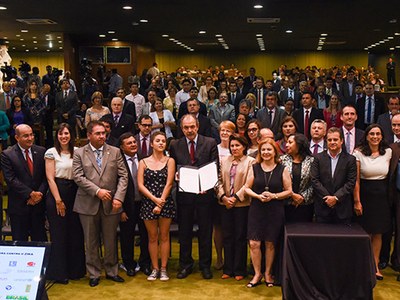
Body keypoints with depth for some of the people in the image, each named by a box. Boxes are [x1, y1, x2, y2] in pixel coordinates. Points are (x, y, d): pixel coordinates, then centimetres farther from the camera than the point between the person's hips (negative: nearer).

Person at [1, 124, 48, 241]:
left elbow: (46, 176, 4)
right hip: (19, 205, -3)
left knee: (40, 239, 9)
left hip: (38, 203, 3)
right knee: (20, 240, 7)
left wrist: (40, 193, -11)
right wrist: (30, 194, -16)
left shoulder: (41, 151, 5)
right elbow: (11, 180, -12)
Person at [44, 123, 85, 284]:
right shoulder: (51, 152, -4)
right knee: (59, 234, 2)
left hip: (74, 194, 4)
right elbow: (50, 178, -7)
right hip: (56, 194, -4)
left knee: (76, 232, 9)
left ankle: (76, 268, 24)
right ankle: (59, 272, 15)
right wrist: (58, 200, -11)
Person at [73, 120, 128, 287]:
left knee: (111, 241, 10)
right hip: (88, 204, -1)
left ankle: (111, 271, 26)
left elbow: (123, 176, 2)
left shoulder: (115, 152, 6)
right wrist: (97, 191, -16)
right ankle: (94, 274, 22)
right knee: (91, 242, 8)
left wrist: (119, 198, -10)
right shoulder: (79, 153, 2)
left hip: (110, 204, 1)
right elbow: (78, 177, -6)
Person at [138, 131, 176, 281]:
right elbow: (140, 185, -3)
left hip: (166, 203, -1)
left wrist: (161, 202, -13)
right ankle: (155, 268, 16)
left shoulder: (170, 161, 2)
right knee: (152, 237, 7)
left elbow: (169, 184, -5)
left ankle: (164, 268, 13)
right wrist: (154, 199, -13)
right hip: (148, 203, 1)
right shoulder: (143, 162, 4)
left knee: (164, 236, 5)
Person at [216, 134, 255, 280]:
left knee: (240, 237, 3)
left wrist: (236, 197, -14)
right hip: (225, 204, 4)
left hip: (242, 204, -4)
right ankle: (228, 269, 18)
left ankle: (239, 270, 13)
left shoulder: (250, 161, -2)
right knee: (227, 237, 8)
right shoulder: (224, 160, 11)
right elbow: (219, 181, 6)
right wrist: (223, 197, -8)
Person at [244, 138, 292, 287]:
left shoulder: (282, 169, 0)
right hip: (256, 210, 1)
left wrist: (274, 196, -14)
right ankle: (257, 274, 14)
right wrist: (258, 196, -13)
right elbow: (247, 188, 4)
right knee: (254, 243, -3)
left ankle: (268, 273, 26)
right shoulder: (255, 168, 3)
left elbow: (289, 191, 1)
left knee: (270, 244, 8)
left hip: (275, 211, -1)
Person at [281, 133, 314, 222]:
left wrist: (303, 197, -8)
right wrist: (292, 195, -9)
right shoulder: (283, 159, 4)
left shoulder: (311, 161, 1)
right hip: (286, 205, 1)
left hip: (305, 204, 0)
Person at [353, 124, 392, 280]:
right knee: (365, 232, 5)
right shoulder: (359, 153, -8)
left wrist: (387, 194, 8)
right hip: (364, 195, -3)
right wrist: (357, 201, -12)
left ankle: (375, 266, 20)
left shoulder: (388, 152, 2)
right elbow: (356, 180, -9)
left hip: (382, 195, 3)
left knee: (378, 233, 9)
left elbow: (388, 175, 13)